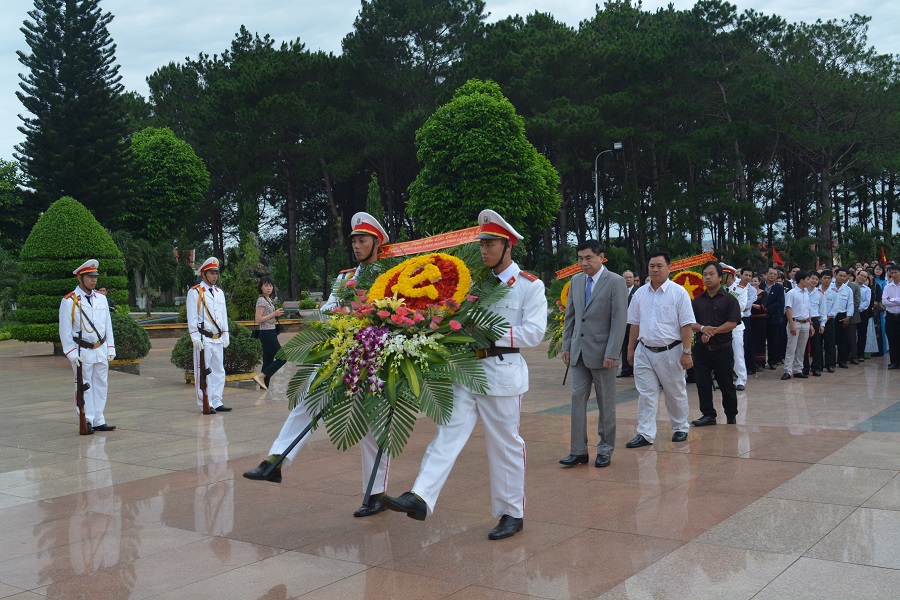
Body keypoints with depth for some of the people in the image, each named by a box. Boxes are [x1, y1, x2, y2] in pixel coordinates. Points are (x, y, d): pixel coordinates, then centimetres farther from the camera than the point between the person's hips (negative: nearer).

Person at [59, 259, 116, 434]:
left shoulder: (101, 299, 9)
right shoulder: (69, 301, -7)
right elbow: (64, 330, -8)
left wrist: (110, 348, 9)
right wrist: (72, 353, -13)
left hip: (101, 351, 5)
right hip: (82, 352, -5)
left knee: (101, 385, 8)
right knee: (85, 387, 0)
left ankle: (98, 421, 15)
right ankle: (87, 421, 7)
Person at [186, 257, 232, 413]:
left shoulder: (220, 293, 16)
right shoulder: (194, 292, -3)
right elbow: (192, 317, -7)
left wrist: (226, 335, 13)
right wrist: (195, 338, -13)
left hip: (218, 339, 6)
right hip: (203, 340, -6)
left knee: (219, 371, 8)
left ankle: (217, 402, 14)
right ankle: (206, 404, 0)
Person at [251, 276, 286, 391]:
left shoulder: (269, 299, 15)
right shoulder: (261, 300, -12)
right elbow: (258, 319, -18)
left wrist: (277, 314, 5)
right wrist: (274, 314, -16)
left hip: (271, 332, 9)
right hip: (266, 333, -9)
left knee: (268, 361, 8)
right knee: (282, 357, -10)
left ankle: (264, 386, 10)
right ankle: (260, 376, -8)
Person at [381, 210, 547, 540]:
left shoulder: (530, 286, -4)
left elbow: (533, 332, -12)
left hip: (502, 372, -5)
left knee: (505, 445, 4)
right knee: (448, 432, -6)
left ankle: (512, 514, 17)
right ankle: (420, 498, -14)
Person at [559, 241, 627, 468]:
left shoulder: (615, 282, -8)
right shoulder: (576, 281, 9)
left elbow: (619, 320, -12)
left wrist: (612, 354, -16)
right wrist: (566, 346, 9)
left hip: (601, 352, -5)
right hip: (579, 352, 5)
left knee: (606, 403, 6)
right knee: (577, 400, 2)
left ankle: (605, 449, 18)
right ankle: (578, 451, 7)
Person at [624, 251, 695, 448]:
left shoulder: (678, 292, -7)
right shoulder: (640, 293, 6)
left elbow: (686, 325, -8)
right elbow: (635, 324, 12)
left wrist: (686, 352, -11)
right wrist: (631, 349, 11)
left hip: (670, 351, -3)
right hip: (644, 351, 3)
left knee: (676, 394, 11)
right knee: (646, 394, 3)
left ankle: (680, 428, 28)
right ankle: (645, 434, 6)